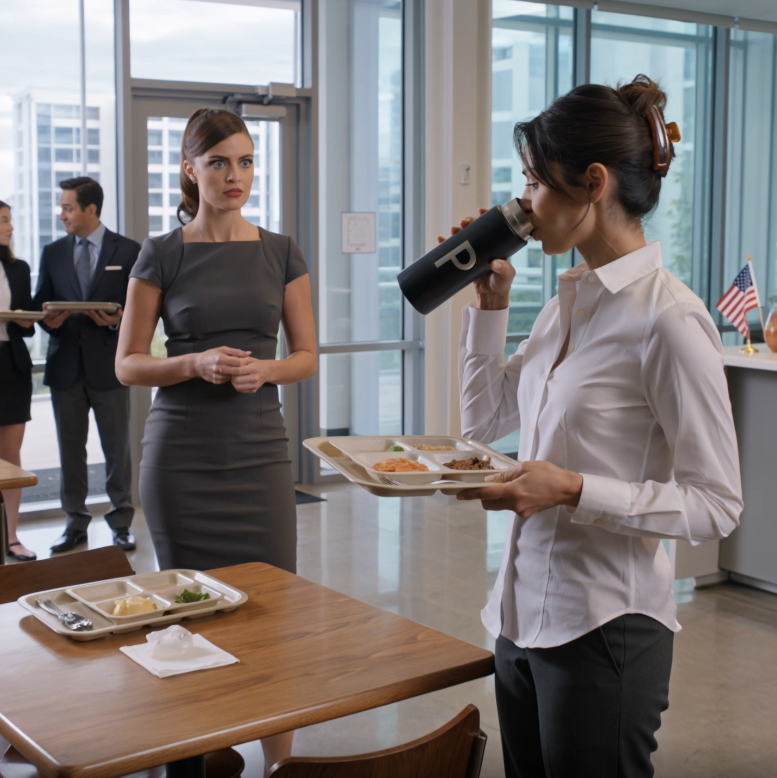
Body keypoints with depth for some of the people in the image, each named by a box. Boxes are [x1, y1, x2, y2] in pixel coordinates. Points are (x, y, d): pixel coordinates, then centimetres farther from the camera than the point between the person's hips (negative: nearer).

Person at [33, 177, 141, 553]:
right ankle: (75, 523, 20)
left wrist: (118, 319, -20)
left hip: (109, 365, -3)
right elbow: (40, 305, 12)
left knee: (117, 450, 5)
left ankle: (121, 523, 15)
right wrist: (48, 320, -11)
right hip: (65, 365, 3)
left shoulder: (128, 251, 0)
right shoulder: (53, 253, 10)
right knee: (70, 450, 9)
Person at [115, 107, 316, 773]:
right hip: (182, 455, -1)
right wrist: (197, 363, -16)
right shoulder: (162, 255, 1)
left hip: (261, 451, 2)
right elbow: (127, 365, 1)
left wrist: (264, 370, -12)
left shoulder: (281, 253, 6)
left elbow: (307, 356, 9)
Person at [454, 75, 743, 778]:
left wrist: (573, 490, -25)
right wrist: (490, 300, 10)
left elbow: (716, 504, -16)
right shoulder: (568, 303, 8)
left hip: (604, 628, -8)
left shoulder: (668, 319, -16)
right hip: (525, 613, 8)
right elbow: (486, 419, 18)